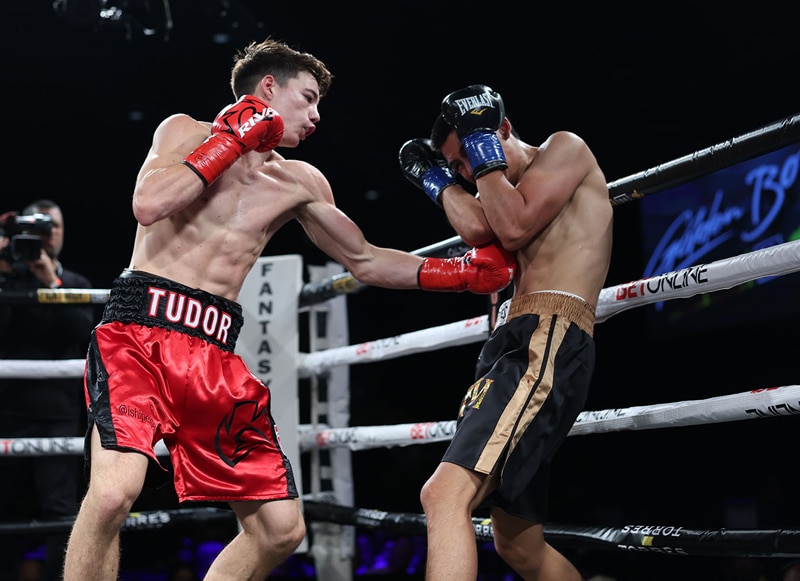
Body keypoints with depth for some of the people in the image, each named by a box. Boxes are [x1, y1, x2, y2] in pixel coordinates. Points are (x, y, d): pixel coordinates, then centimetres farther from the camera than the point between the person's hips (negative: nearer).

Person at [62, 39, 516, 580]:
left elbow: (366, 261, 25)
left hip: (214, 352, 6)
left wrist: (465, 272, 18)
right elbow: (149, 205, -15)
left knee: (281, 528, 1)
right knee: (114, 493, -28)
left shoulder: (299, 183, 17)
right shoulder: (186, 131, 5)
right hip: (142, 326, -5)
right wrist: (235, 138, -6)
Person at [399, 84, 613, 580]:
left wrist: (484, 147, 1)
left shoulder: (565, 148, 7)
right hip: (517, 348, 10)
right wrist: (438, 180, 16)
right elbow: (480, 229, 9)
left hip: (548, 346, -10)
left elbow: (514, 228, -8)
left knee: (446, 495, -29)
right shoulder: (515, 192, 30)